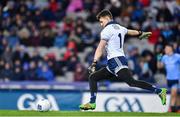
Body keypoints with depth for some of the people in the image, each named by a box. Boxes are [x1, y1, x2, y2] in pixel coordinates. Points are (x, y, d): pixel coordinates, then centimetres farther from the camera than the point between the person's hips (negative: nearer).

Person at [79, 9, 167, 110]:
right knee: (93, 77, 11)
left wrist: (94, 63, -17)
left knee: (131, 82, -25)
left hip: (116, 60, -10)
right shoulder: (120, 28, 22)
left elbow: (100, 48, -11)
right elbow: (131, 32, 43)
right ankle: (92, 103, 4)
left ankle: (159, 91, -30)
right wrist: (141, 34, 64)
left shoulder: (107, 30, -2)